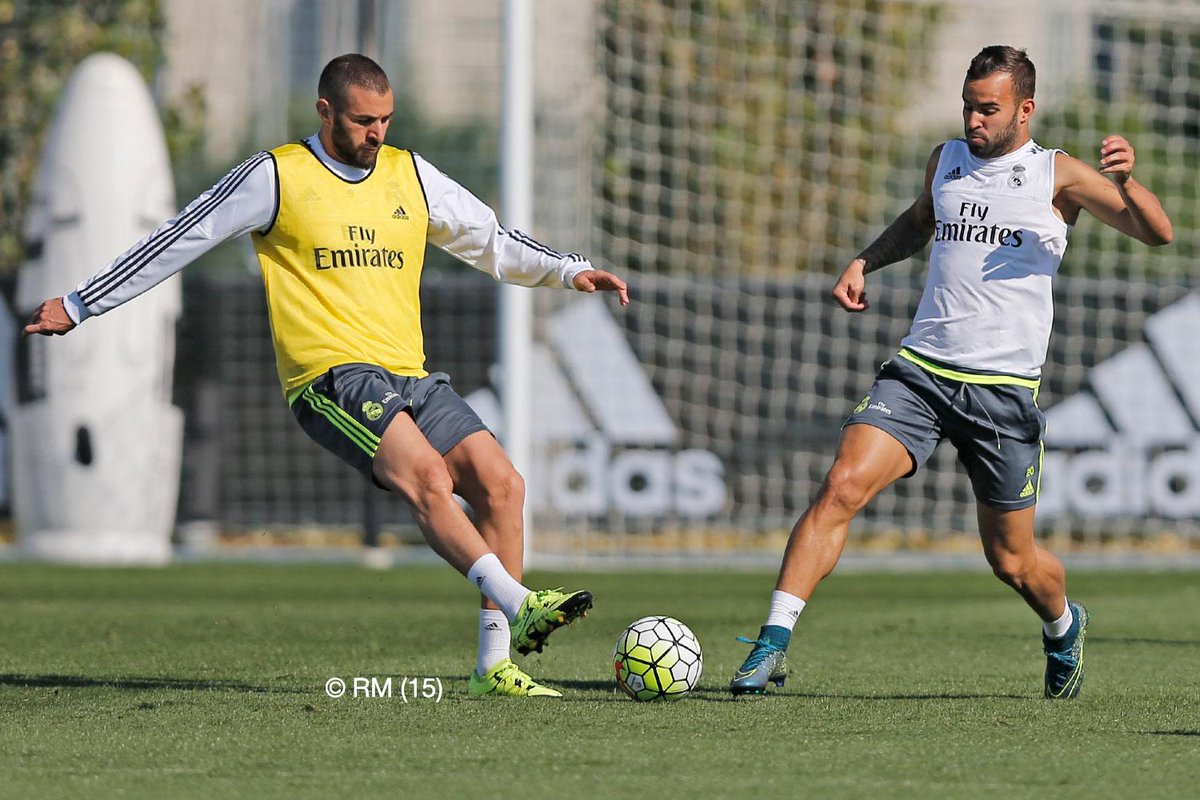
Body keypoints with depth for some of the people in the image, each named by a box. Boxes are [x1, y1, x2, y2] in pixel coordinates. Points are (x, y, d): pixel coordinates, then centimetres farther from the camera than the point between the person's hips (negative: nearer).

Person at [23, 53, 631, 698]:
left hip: (410, 378, 6)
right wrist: (77, 306, 8)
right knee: (428, 477, -29)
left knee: (500, 483, -11)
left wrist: (568, 271, 15)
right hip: (331, 375, -6)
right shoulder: (276, 176, 0)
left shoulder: (410, 175, 15)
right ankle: (518, 607, -40)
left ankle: (495, 664, -7)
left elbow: (493, 242, 28)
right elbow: (178, 240, 6)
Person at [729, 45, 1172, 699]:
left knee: (1011, 560, 7)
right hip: (920, 370, 3)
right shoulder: (946, 160, 12)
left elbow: (1157, 234, -7)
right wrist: (865, 262, 18)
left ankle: (1063, 626, 42)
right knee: (842, 485, -21)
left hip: (1004, 389, -3)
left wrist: (1126, 183, -27)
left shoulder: (1057, 175, -1)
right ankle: (773, 645, -22)